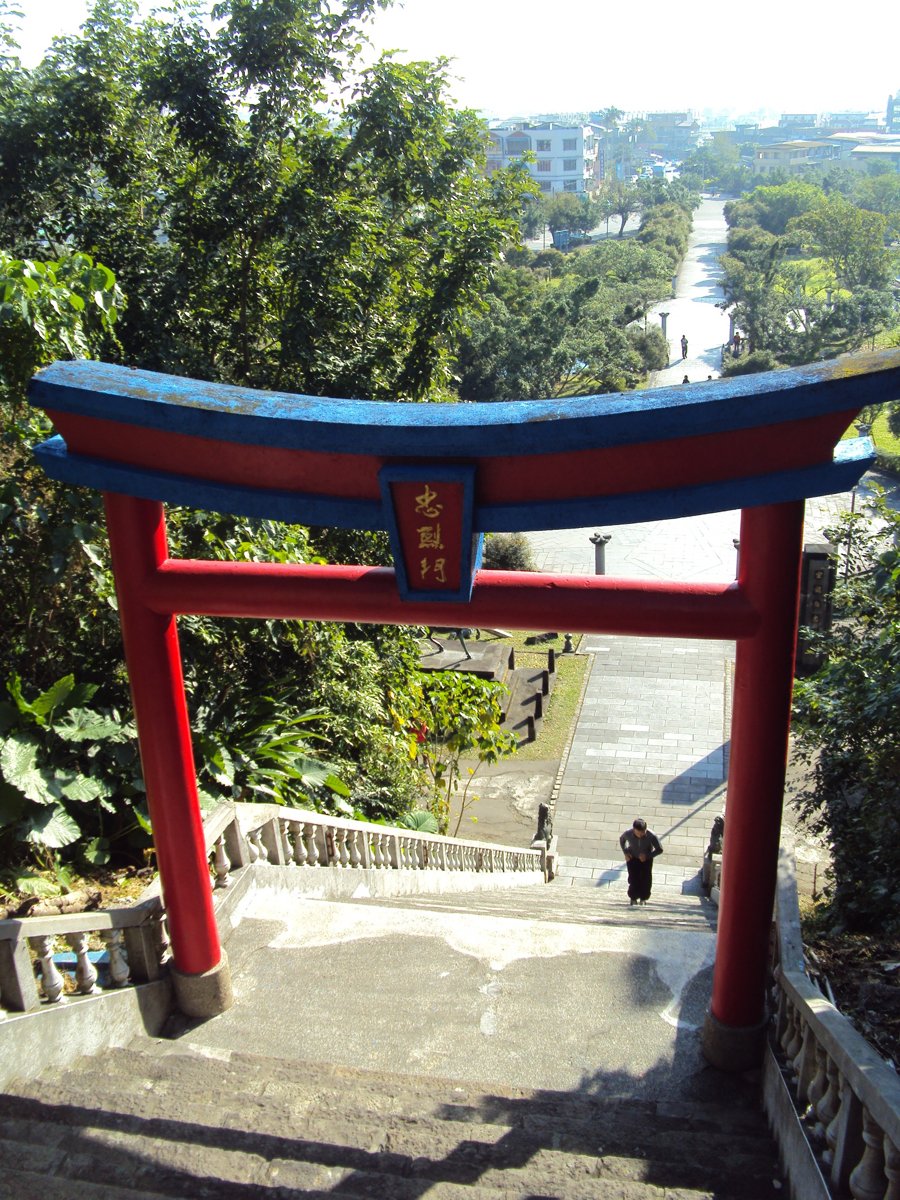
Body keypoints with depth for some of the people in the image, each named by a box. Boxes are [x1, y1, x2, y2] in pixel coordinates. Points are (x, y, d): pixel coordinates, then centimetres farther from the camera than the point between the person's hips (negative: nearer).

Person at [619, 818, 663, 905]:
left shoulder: (651, 836, -32)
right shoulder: (628, 833, -29)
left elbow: (659, 850, -16)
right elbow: (621, 840, -2)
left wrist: (648, 855, -26)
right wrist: (625, 852, -11)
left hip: (646, 859, 0)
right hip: (632, 858, 0)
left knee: (646, 879, -3)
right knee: (633, 879, -7)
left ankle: (643, 898, 22)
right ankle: (633, 898, 18)